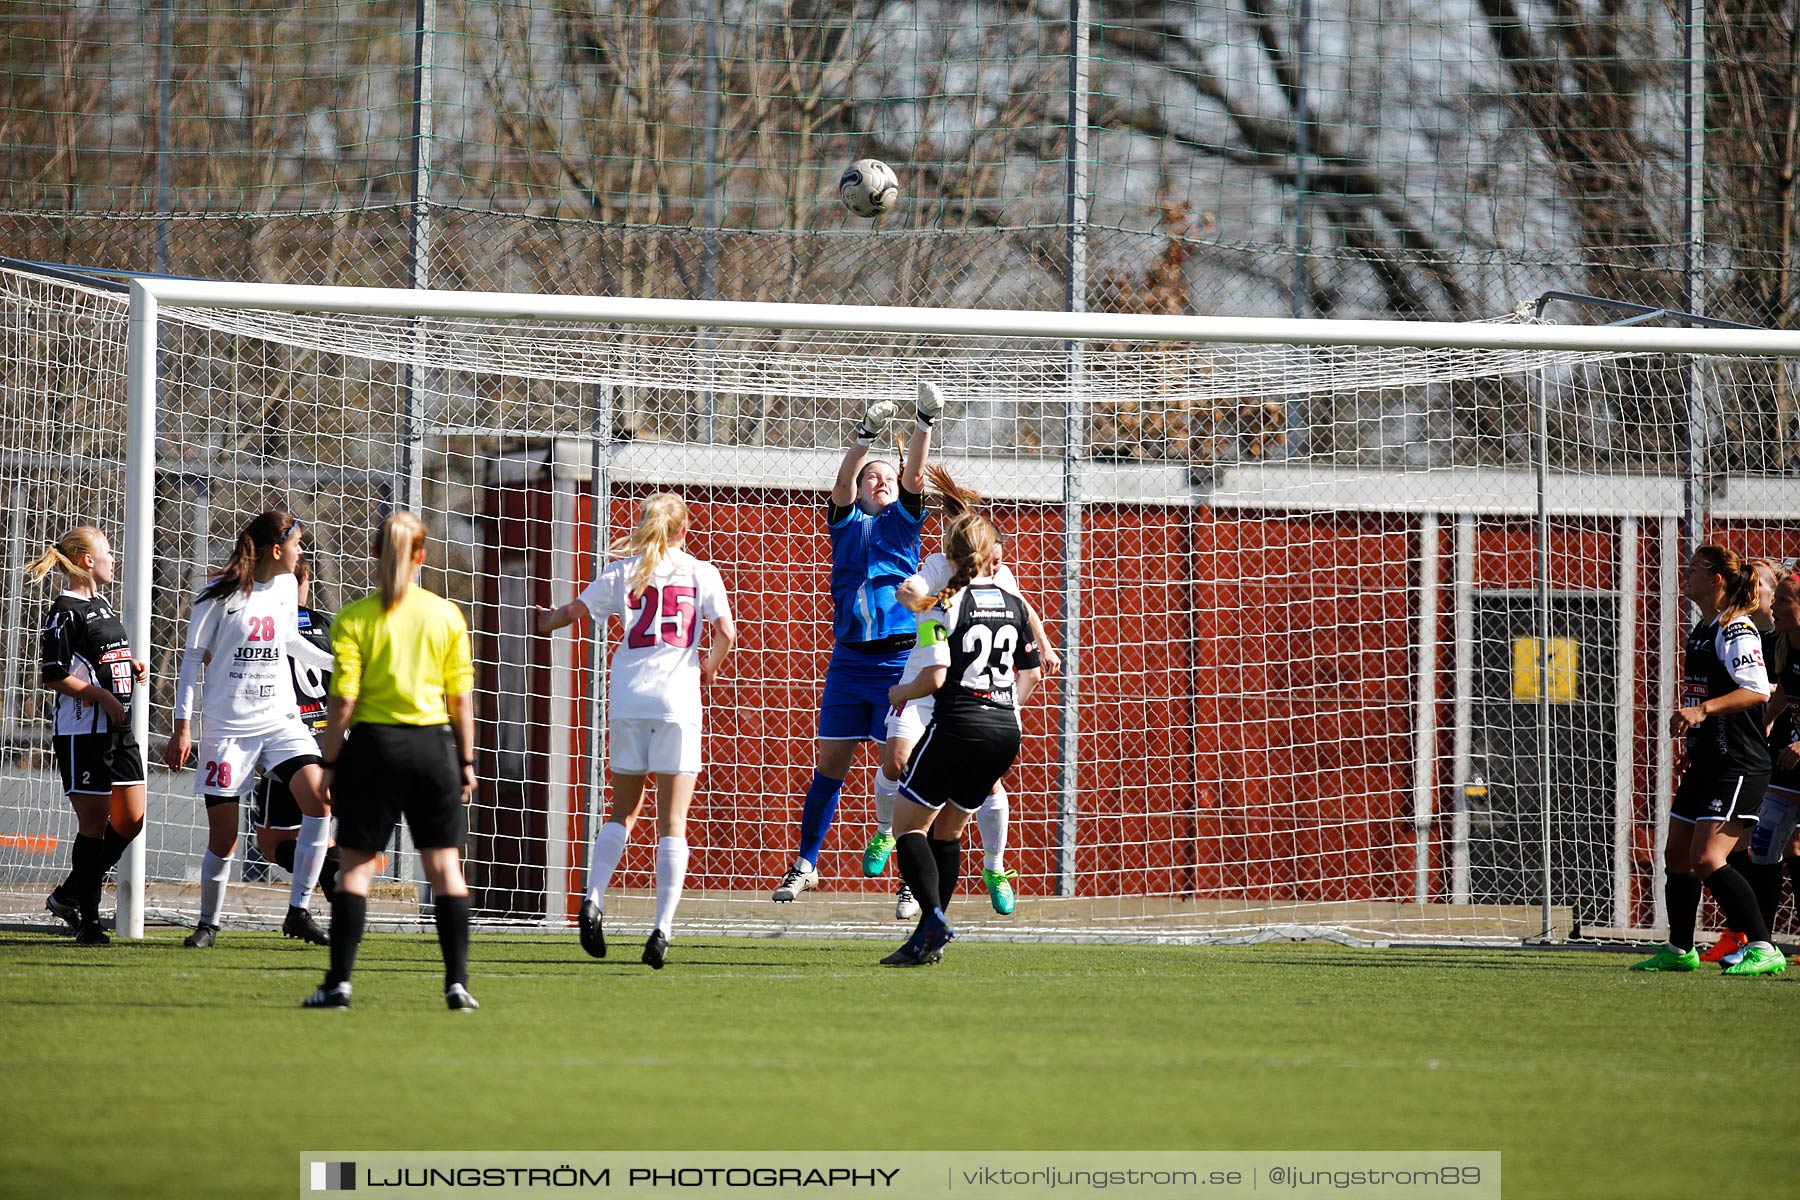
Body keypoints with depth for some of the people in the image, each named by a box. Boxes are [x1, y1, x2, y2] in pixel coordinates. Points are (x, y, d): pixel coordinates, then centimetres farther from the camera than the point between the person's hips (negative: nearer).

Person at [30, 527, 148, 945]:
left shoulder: (102, 605, 17)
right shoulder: (65, 612, -11)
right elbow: (53, 675, -15)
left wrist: (133, 666, 12)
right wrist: (102, 695, -19)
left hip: (119, 727, 9)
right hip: (82, 731, -9)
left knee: (131, 819, 8)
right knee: (95, 822, -6)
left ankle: (68, 895, 21)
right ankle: (88, 918, 2)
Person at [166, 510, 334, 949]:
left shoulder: (286, 586, 8)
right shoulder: (220, 593, -9)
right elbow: (194, 656, -3)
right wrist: (182, 727, -6)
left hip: (280, 720, 4)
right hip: (226, 727, -4)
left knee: (318, 800, -18)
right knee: (223, 836, -3)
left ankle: (298, 912, -11)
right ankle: (208, 922, 20)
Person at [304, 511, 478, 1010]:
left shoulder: (354, 619, -6)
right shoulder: (447, 615, 1)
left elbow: (343, 699, -8)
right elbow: (461, 697, 4)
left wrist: (330, 762, -1)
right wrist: (466, 760, 12)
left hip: (373, 744, -2)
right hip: (433, 744, 2)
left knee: (356, 865, 6)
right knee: (444, 865, 5)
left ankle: (339, 982, 3)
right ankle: (457, 983, -1)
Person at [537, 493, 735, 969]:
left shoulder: (624, 572, 9)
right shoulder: (701, 573, 5)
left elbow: (575, 610, 10)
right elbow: (725, 633, -2)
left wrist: (547, 622, 32)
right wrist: (709, 668, 19)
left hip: (627, 699, 2)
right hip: (677, 699, -2)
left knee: (623, 812, 15)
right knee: (673, 821, -1)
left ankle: (593, 899, -4)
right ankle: (663, 927, -11)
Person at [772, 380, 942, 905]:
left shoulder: (903, 520, 10)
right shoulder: (846, 521, 12)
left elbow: (914, 474, -4)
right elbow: (843, 479, -5)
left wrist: (926, 423, -17)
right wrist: (866, 435, -20)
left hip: (899, 660, -2)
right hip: (849, 660, 2)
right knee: (830, 764, 6)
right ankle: (805, 864, 16)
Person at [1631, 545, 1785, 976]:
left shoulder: (1736, 630, -14)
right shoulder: (1701, 631, 15)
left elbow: (1757, 690, -26)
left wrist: (1702, 709, -35)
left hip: (1739, 765, -10)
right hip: (1706, 763, 10)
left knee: (1706, 859, -18)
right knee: (1677, 856, 13)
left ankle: (1763, 949, -18)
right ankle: (1680, 951, 26)